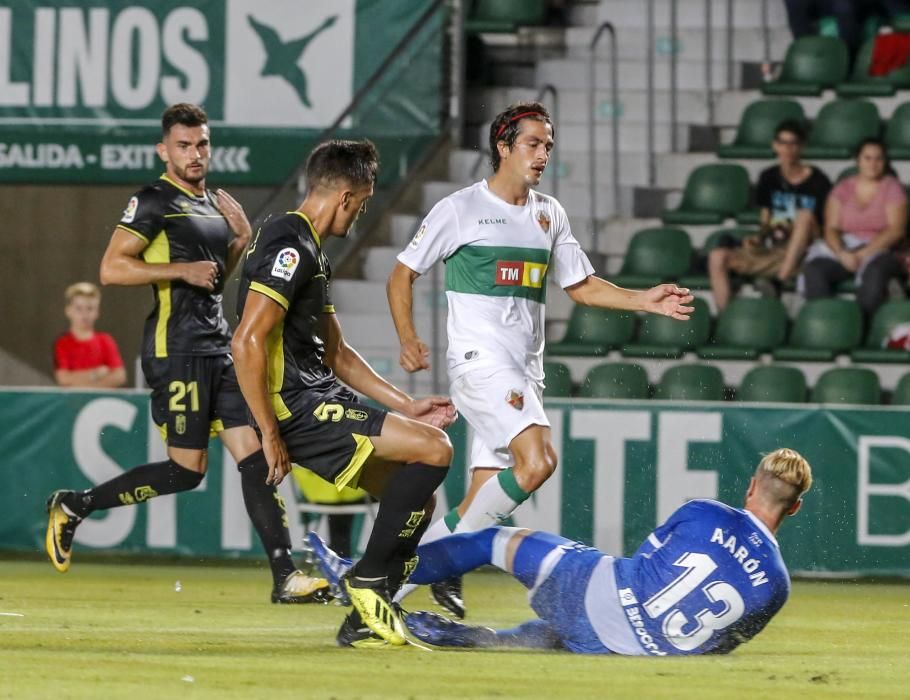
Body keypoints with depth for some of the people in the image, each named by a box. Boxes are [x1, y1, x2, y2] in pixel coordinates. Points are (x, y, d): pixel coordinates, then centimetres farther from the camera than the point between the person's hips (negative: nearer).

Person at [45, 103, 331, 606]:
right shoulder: (154, 201, -7)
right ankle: (72, 506, 8)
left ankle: (285, 577, -5)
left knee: (256, 457, -2)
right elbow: (112, 269, -14)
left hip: (218, 348, 8)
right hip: (176, 350, -8)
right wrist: (182, 270, -17)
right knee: (188, 470, -8)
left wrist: (240, 240, 12)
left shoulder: (213, 204, 19)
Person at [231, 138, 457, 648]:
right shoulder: (290, 248, -13)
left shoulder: (310, 252, 21)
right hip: (297, 407, -11)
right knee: (434, 449, -17)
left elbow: (336, 353, 27)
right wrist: (271, 434, -22)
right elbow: (247, 342, -23)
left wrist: (407, 406, 21)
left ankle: (365, 623, 13)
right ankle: (369, 578, -9)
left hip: (323, 401, 11)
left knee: (417, 501, 12)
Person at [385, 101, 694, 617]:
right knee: (537, 460, -23)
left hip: (526, 371, 7)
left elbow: (581, 285, 20)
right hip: (480, 359, -7)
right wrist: (409, 339, -9)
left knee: (488, 490, 3)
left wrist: (644, 301, 6)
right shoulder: (461, 208, -3)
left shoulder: (550, 215, 15)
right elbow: (404, 273, 2)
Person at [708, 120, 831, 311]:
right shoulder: (769, 178, 9)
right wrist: (758, 237, -2)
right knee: (718, 257, -17)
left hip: (801, 253, -4)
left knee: (805, 216, -34)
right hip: (769, 249, 4)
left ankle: (777, 282, -36)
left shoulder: (817, 182, -5)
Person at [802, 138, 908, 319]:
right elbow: (831, 228, 4)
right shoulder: (843, 189, 12)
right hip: (844, 248, 3)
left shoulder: (892, 188, 5)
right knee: (814, 269, -28)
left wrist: (864, 254, -18)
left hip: (880, 249, -3)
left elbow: (896, 230, -7)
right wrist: (842, 253, -19)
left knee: (875, 272, -40)